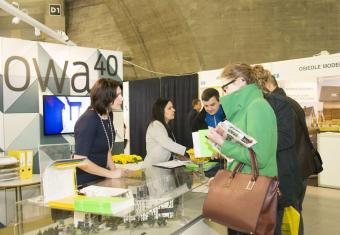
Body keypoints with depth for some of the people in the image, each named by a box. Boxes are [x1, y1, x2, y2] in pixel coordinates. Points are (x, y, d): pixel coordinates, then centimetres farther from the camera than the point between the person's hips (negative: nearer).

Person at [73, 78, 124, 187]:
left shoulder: (109, 115, 0)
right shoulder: (88, 120, -23)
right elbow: (80, 160, -25)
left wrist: (114, 169, -1)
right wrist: (111, 174, -18)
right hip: (83, 183, -7)